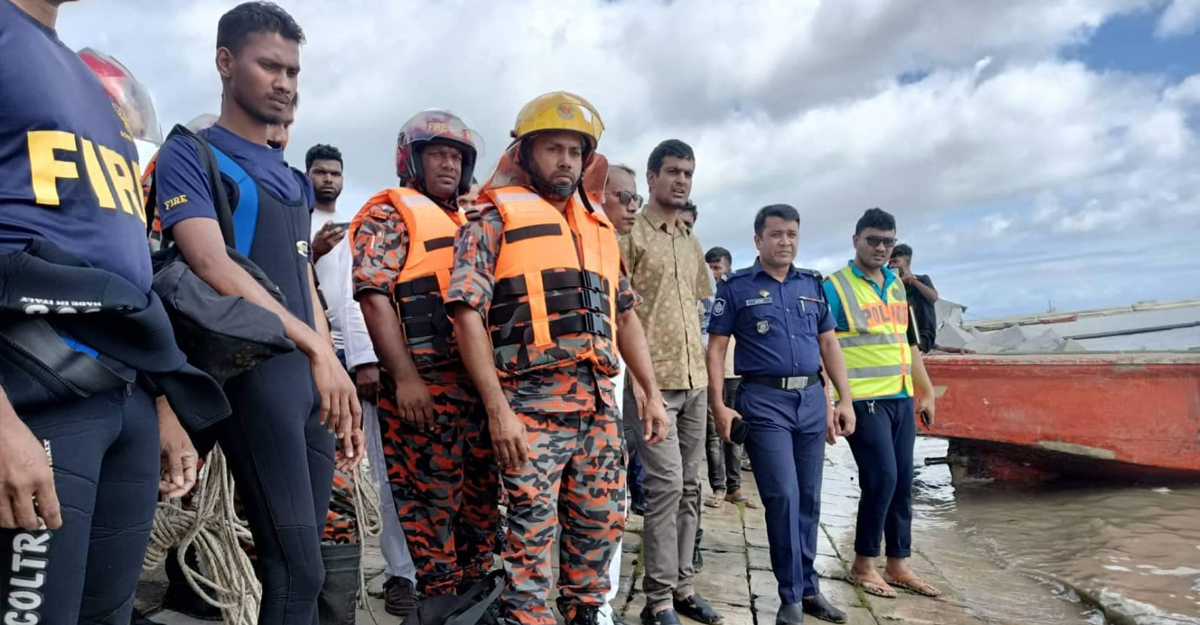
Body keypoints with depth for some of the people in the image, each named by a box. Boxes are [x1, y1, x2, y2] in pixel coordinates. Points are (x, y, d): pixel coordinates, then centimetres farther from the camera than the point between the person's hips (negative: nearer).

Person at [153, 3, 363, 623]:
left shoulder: (292, 178, 20)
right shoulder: (189, 156, -1)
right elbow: (213, 268, -17)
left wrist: (338, 387, 15)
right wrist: (317, 348, -26)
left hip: (309, 378, 7)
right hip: (254, 374, -7)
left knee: (299, 566, 10)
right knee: (298, 571, -10)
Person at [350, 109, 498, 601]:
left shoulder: (467, 224, 23)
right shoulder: (388, 215, 0)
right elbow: (374, 298, -11)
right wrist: (404, 377, -20)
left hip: (478, 384, 8)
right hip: (424, 384, -7)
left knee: (482, 497, 12)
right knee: (432, 501, -2)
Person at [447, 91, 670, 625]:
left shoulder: (598, 228, 18)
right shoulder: (496, 219, -1)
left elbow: (625, 315, 20)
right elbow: (468, 314, -9)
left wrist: (652, 393, 13)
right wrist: (497, 408, -16)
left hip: (599, 402, 6)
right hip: (532, 401, -6)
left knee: (602, 520, 13)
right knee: (533, 531, 0)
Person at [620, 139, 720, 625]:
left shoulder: (692, 243, 17)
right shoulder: (630, 234, -5)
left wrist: (703, 367, 15)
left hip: (695, 380, 7)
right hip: (653, 380, -7)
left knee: (689, 486, 11)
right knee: (666, 485, -6)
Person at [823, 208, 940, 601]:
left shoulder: (897, 285, 14)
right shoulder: (834, 287, -6)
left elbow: (909, 343, 20)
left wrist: (927, 392, 19)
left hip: (901, 398, 7)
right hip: (864, 401, -6)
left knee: (902, 483, 9)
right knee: (881, 479, -8)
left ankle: (898, 565, 23)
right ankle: (863, 565, 10)